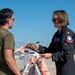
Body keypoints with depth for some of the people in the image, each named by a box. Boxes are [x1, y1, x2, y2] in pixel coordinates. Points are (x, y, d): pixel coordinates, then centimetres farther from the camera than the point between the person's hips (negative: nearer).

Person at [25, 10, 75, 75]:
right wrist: (38, 48, 1)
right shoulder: (57, 34, 11)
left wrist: (51, 55, -20)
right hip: (60, 68, 9)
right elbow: (51, 50, 13)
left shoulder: (68, 33, -15)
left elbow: (67, 54, -20)